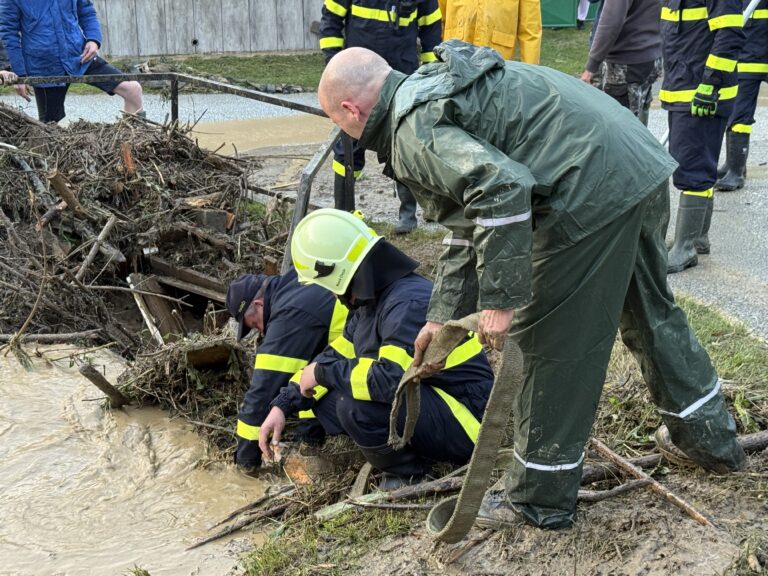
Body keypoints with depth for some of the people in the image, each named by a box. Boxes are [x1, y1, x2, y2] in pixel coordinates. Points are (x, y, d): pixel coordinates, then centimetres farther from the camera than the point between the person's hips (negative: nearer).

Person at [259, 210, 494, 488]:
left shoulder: (409, 304, -25)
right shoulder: (372, 301, 7)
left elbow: (391, 379, -36)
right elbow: (337, 356, 16)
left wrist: (322, 372, -22)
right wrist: (284, 406, 9)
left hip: (462, 424, -10)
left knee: (356, 407, -30)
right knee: (323, 402, 4)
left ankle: (408, 474, -5)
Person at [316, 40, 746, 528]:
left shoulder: (414, 134, -8)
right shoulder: (436, 88, 23)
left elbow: (501, 187, -26)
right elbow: (468, 223, 27)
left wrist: (500, 299, -18)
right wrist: (443, 317, 29)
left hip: (593, 193, -10)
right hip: (644, 163, 10)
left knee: (552, 345, 5)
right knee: (652, 311, 27)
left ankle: (541, 500, 21)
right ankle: (711, 436, 46)